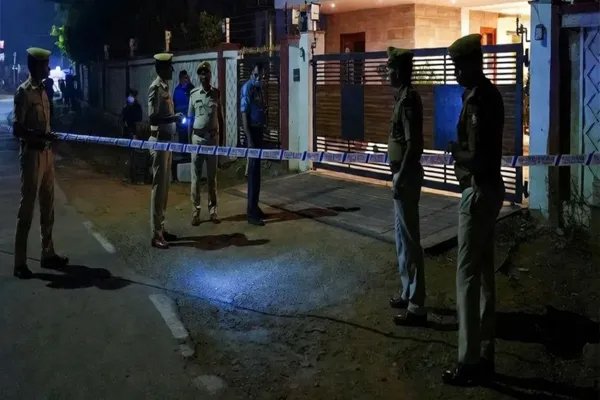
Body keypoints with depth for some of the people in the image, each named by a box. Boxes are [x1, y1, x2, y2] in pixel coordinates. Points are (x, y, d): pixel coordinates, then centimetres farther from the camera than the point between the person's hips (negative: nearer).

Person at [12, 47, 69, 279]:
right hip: (31, 155, -8)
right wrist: (39, 136, -31)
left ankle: (48, 254, 24)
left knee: (48, 207, 14)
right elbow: (17, 129, -17)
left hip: (46, 153, 8)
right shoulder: (24, 92, -12)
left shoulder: (42, 90, 13)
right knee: (27, 209, -5)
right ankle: (20, 263, 0)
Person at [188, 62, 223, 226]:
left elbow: (220, 117, 7)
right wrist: (189, 140, 1)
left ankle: (212, 208, 13)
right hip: (197, 138, -1)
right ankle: (196, 209, 7)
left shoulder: (217, 93, 4)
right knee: (196, 176, 1)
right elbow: (190, 118, 5)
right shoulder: (193, 94, 2)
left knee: (212, 175, 6)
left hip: (213, 137, 1)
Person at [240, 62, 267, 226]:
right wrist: (249, 139, -22)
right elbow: (244, 114, -17)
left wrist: (261, 132, 15)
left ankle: (254, 207, 21)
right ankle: (251, 212, -8)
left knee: (256, 169, 13)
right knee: (254, 170, -9)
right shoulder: (247, 88, -12)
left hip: (259, 130, 9)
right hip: (252, 131, -9)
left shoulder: (259, 88, 14)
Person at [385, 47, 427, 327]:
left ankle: (417, 307, -3)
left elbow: (413, 143, -23)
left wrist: (400, 177, -22)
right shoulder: (405, 97, 14)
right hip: (403, 173, 11)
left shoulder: (408, 99, -17)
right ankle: (408, 293, 29)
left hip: (406, 175, -11)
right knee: (402, 237, 18)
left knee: (409, 239, -8)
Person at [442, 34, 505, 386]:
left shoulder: (476, 100, -20)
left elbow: (476, 158, -24)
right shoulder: (489, 93, 11)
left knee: (468, 274, -4)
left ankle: (470, 362, 2)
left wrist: (455, 151, -7)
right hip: (491, 189, 10)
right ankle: (485, 355, 22)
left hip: (479, 192, -10)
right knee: (485, 271, 13)